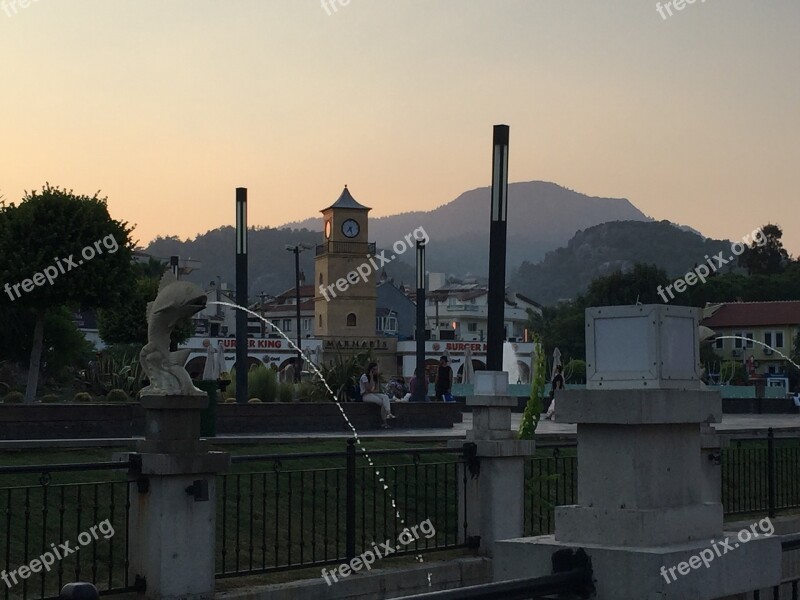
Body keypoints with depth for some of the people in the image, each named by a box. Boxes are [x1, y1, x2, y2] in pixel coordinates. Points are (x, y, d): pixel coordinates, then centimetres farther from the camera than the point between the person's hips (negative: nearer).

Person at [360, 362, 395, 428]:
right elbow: (369, 389, -18)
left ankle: (388, 413, -44)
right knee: (383, 402, -27)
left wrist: (372, 391, -11)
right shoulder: (364, 377, -7)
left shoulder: (375, 377, 16)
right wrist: (371, 377, -15)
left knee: (385, 397, -26)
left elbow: (377, 390, 11)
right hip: (366, 396, -6)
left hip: (374, 395, 6)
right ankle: (383, 422, -26)